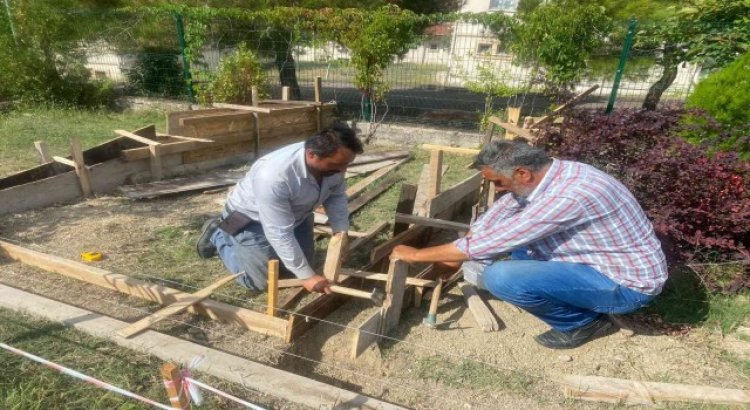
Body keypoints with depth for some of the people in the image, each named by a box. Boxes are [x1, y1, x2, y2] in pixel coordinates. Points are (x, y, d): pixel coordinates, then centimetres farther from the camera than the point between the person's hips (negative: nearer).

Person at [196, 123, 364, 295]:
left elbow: (336, 196, -5)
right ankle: (218, 236, 17)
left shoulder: (333, 162, -22)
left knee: (302, 262, 12)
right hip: (250, 217, -6)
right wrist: (307, 275, -34)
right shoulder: (274, 176, -42)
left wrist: (341, 232, -18)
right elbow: (280, 234, -37)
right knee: (262, 280, -6)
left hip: (294, 214, 7)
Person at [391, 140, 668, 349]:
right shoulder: (548, 174, -5)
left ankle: (581, 323, 1)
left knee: (501, 278, -28)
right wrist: (453, 257, 3)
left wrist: (416, 254, -20)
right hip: (598, 259, 9)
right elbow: (495, 216, 5)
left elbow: (487, 244, -31)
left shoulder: (566, 197, -33)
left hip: (627, 283, -9)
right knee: (509, 232, 10)